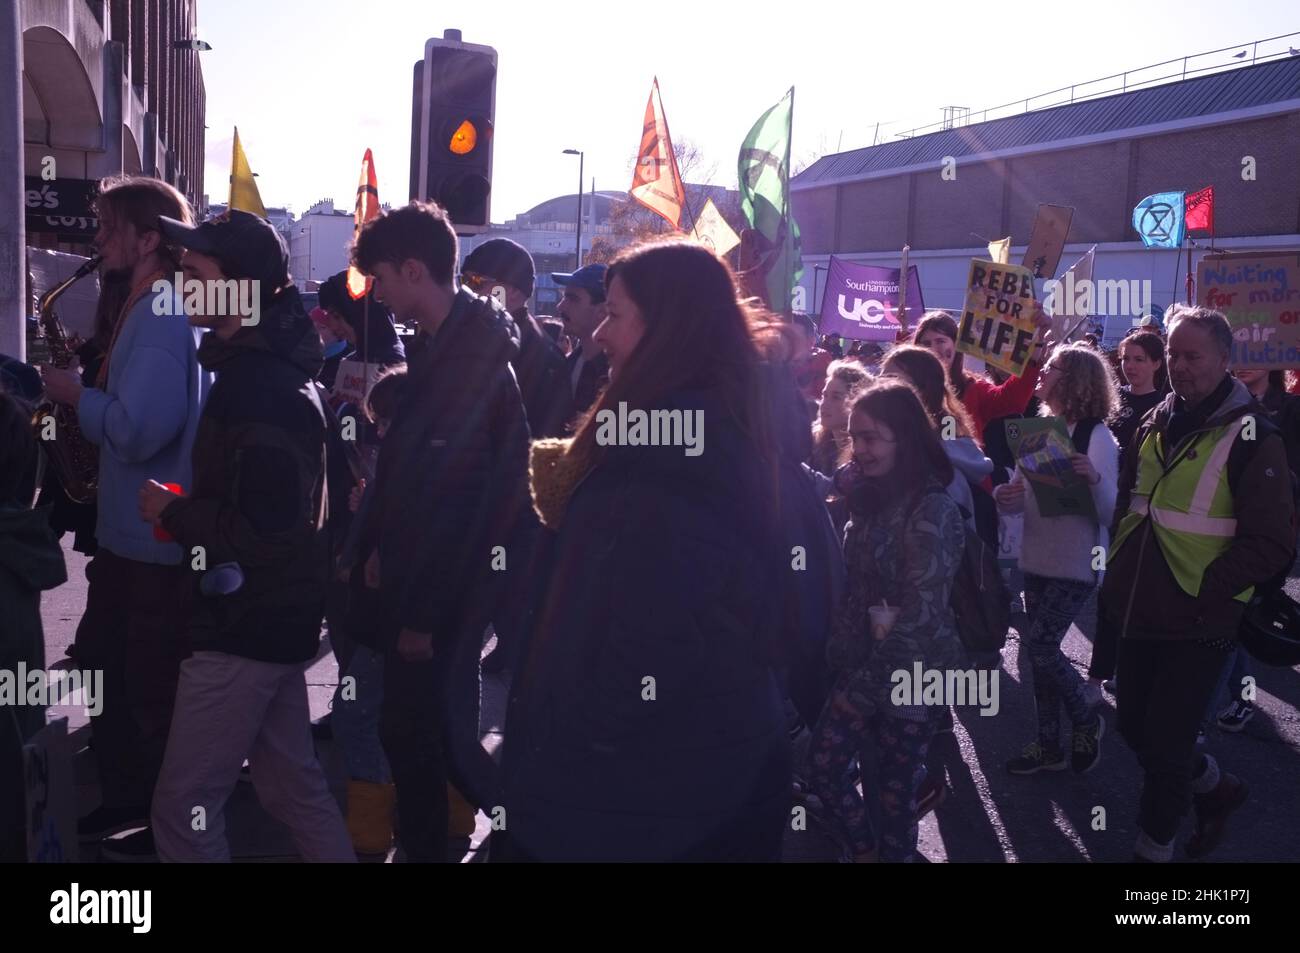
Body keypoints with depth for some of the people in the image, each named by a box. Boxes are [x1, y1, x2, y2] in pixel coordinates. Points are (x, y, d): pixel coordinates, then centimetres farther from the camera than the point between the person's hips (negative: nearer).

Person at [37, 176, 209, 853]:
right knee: (102, 664, 20)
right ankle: (127, 797, 34)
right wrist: (84, 397, 3)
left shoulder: (162, 313, -19)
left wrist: (75, 394, -13)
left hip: (157, 540, -10)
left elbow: (136, 430, -28)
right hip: (129, 530, 10)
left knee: (152, 690, 3)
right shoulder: (148, 307, 13)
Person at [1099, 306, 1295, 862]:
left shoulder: (1252, 439, -11)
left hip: (1196, 627, -7)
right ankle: (1215, 788, 42)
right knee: (1134, 727, 17)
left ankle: (1154, 846, 23)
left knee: (1165, 744, 1)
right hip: (1138, 615, 7)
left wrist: (1207, 589, -18)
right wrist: (1119, 577, 10)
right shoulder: (1154, 426, 8)